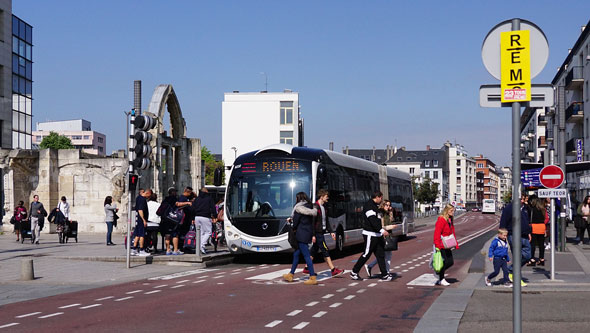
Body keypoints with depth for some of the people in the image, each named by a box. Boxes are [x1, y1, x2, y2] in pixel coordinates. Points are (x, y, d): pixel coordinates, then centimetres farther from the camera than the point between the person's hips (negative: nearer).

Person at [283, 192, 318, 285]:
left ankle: (313, 277, -9)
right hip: (308, 232, 9)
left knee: (306, 255, -8)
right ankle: (290, 275, 24)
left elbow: (296, 221, -9)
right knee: (296, 254, 17)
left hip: (301, 234, -9)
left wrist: (294, 229, 9)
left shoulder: (298, 208, -11)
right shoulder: (310, 207, 11)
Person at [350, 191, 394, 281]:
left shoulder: (375, 206, 18)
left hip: (377, 235, 10)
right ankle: (354, 272, 7)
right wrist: (382, 230, -32)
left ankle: (384, 275, 6)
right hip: (370, 235, -10)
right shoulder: (369, 206, -14)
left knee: (380, 255, 6)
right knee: (366, 254, -4)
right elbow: (373, 220, -25)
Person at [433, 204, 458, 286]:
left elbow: (452, 233, 20)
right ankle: (441, 279, 11)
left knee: (451, 262, 8)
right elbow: (437, 233, -20)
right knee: (444, 262, -3)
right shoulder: (441, 220, -15)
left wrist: (455, 244, 15)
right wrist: (437, 245, -25)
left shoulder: (450, 220, 13)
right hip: (441, 246, -9)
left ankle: (439, 272, 26)